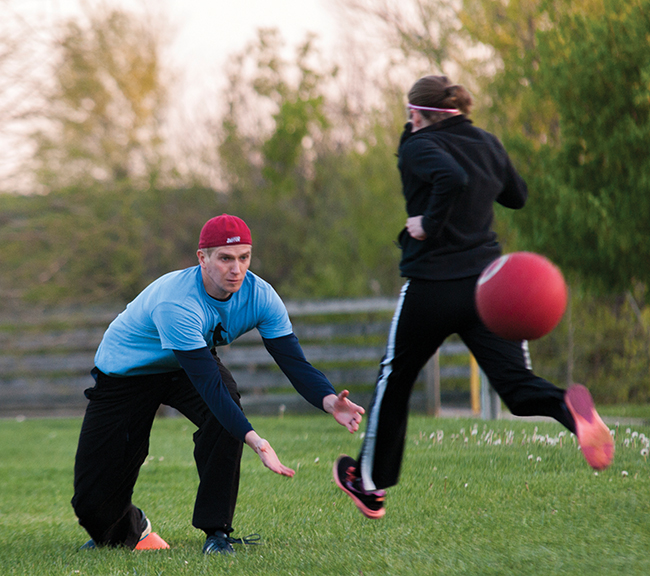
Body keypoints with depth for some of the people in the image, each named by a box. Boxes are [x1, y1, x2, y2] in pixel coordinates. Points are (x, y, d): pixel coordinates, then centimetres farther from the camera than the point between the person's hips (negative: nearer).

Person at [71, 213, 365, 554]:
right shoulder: (176, 304, -39)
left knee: (225, 409, -33)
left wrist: (329, 402, -44)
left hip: (186, 366, 4)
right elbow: (207, 384, -44)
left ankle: (216, 531, -19)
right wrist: (254, 440, -56)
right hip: (125, 370, -4)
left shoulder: (260, 296, -21)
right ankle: (130, 529, 30)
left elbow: (294, 362, -23)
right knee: (93, 501, -10)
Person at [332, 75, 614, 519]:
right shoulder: (487, 143, 11)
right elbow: (517, 196, 24)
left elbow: (452, 177, -29)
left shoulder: (419, 147, -9)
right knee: (517, 384, -2)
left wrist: (430, 223, -17)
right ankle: (569, 409, -37)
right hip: (488, 283, 5)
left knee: (394, 380, 15)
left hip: (431, 287, -4)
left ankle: (371, 486, 26)